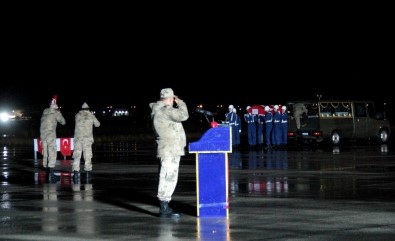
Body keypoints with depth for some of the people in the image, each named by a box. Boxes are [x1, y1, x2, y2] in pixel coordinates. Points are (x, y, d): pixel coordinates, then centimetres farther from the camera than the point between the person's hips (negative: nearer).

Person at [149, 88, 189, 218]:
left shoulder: (159, 110, 17)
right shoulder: (165, 110, -16)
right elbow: (183, 115, -18)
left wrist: (177, 104, 15)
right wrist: (180, 103, -2)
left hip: (170, 150, 11)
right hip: (170, 150, -11)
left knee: (168, 178, 16)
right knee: (169, 178, -10)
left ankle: (165, 207, 22)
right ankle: (164, 209, -10)